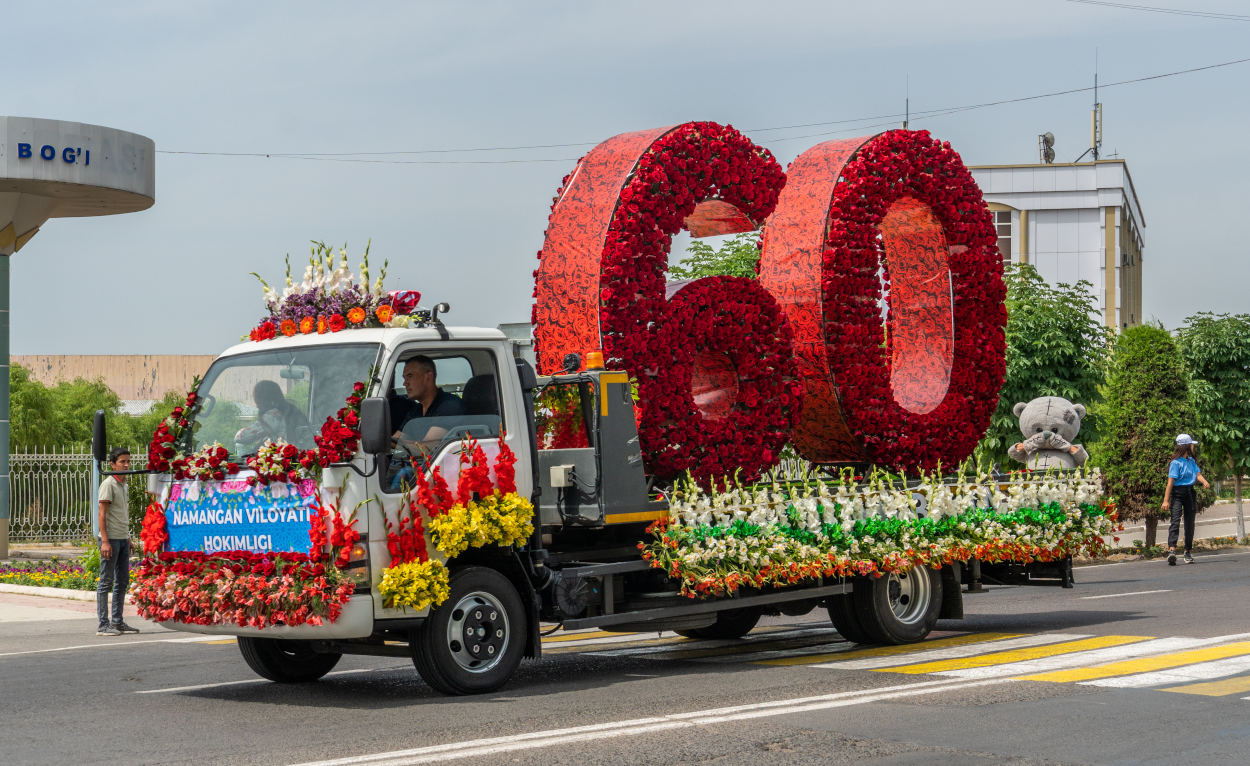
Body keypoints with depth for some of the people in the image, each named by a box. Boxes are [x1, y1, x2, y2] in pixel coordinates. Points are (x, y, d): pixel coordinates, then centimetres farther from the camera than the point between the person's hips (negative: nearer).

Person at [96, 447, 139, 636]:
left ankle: (117, 622, 18)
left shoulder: (123, 484, 16)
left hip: (123, 538, 9)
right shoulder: (108, 484, -10)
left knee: (122, 581, 11)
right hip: (111, 538, -9)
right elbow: (102, 514, -14)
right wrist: (105, 541, -20)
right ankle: (103, 625, -4)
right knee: (106, 582, -5)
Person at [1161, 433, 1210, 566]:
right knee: (1175, 520, -19)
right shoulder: (1176, 463, -11)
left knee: (1189, 523, 10)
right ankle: (1172, 550, -31)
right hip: (1177, 494, -7)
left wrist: (1204, 481, -19)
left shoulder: (1191, 461, 14)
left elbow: (1198, 473, 5)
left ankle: (1188, 552, 20)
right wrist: (1166, 500, -18)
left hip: (1190, 493, 7)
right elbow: (1170, 481, -15)